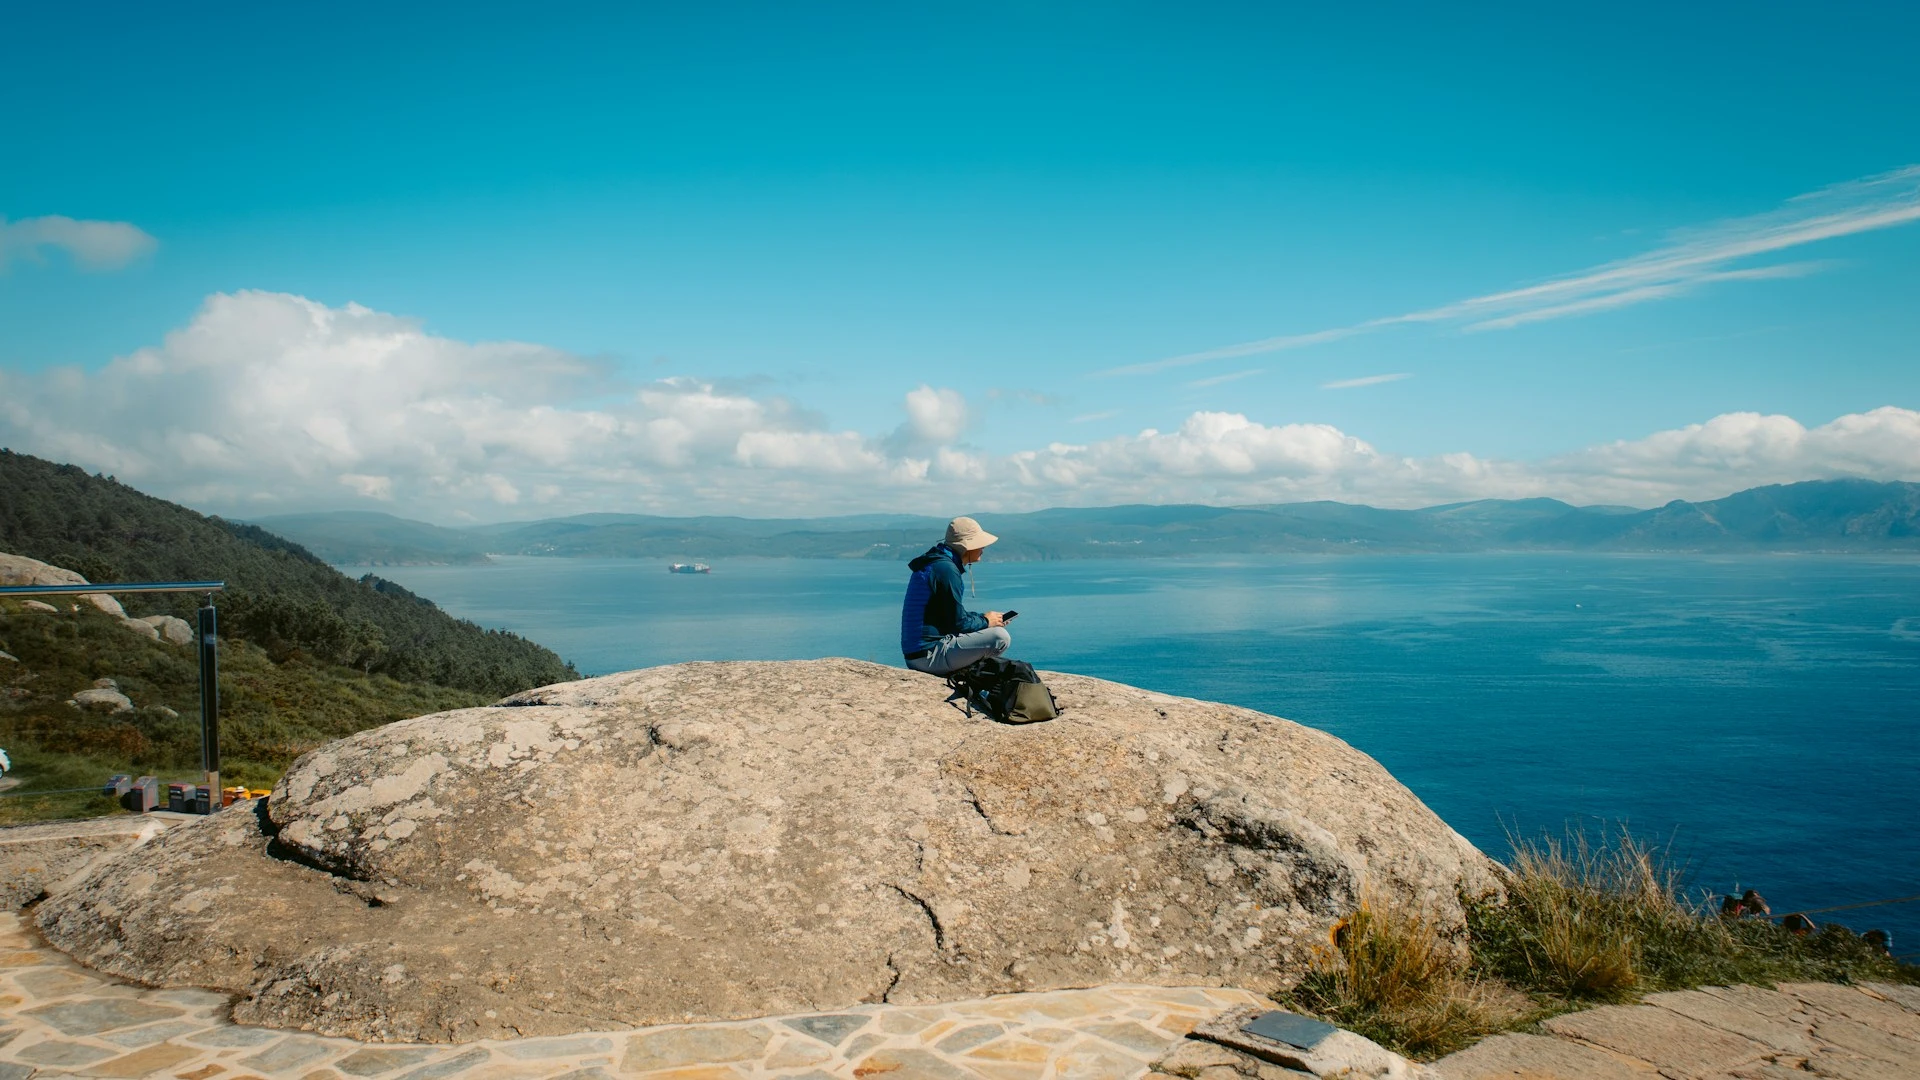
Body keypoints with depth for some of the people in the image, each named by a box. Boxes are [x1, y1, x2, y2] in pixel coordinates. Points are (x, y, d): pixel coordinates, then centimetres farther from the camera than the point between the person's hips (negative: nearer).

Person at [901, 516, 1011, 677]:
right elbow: (958, 623, -17)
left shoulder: (933, 564, 16)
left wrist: (984, 617, 12)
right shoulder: (946, 570, -16)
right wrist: (986, 621, 1)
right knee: (1000, 637, -16)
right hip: (929, 655, -10)